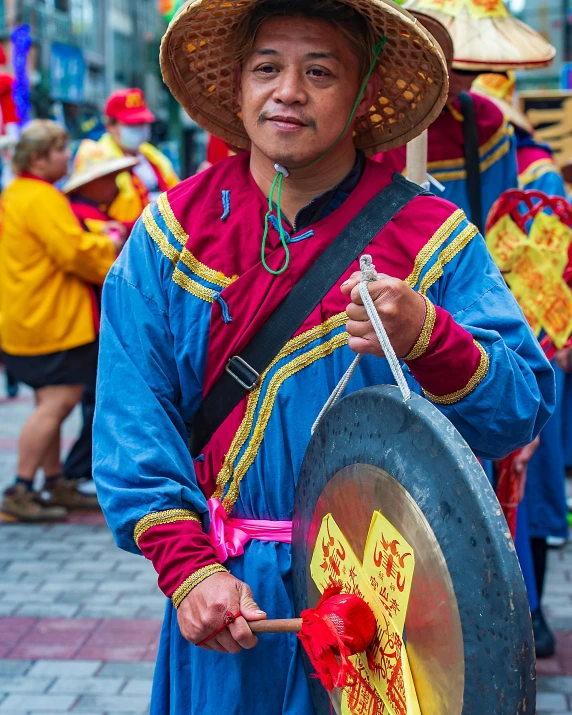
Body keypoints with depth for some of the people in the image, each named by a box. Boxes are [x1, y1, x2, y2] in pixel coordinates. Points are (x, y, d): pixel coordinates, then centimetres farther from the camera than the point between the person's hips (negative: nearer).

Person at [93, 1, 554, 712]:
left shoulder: (432, 238, -5)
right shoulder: (173, 231, -1)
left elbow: (525, 408, -11)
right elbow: (132, 417, -6)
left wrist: (427, 337, -29)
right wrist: (188, 567, -16)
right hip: (229, 593, 1)